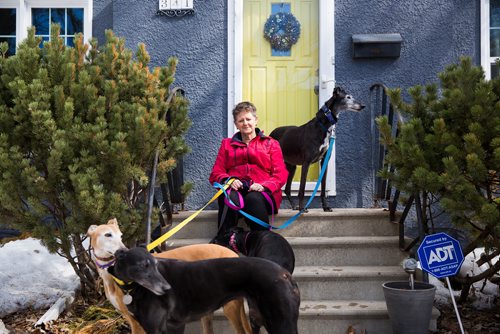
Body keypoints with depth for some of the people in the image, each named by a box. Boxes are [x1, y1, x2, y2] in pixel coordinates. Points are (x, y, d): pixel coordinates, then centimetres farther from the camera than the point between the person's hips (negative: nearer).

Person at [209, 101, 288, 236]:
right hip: (235, 189, 1)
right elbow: (216, 174, 16)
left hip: (262, 192, -1)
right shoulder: (227, 144, 27)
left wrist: (264, 186, -12)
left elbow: (281, 174, 10)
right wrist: (229, 180, -9)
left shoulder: (271, 143, 23)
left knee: (254, 198, -38)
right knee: (230, 199, -37)